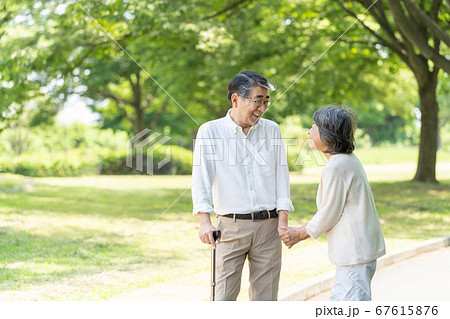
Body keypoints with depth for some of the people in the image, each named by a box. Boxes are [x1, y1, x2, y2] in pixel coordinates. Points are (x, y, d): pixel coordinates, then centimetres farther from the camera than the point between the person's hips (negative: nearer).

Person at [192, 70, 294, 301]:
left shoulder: (272, 130, 10)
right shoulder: (210, 131, 0)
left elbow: (281, 176, 9)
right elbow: (201, 177, -7)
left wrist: (283, 219, -1)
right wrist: (205, 221, -19)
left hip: (268, 225, 3)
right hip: (231, 226, -3)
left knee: (266, 297, 5)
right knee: (224, 296, -5)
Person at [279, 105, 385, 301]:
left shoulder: (335, 167, -19)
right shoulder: (348, 160, 13)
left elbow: (328, 215, -15)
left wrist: (300, 235, -1)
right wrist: (301, 230, 15)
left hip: (355, 252, -10)